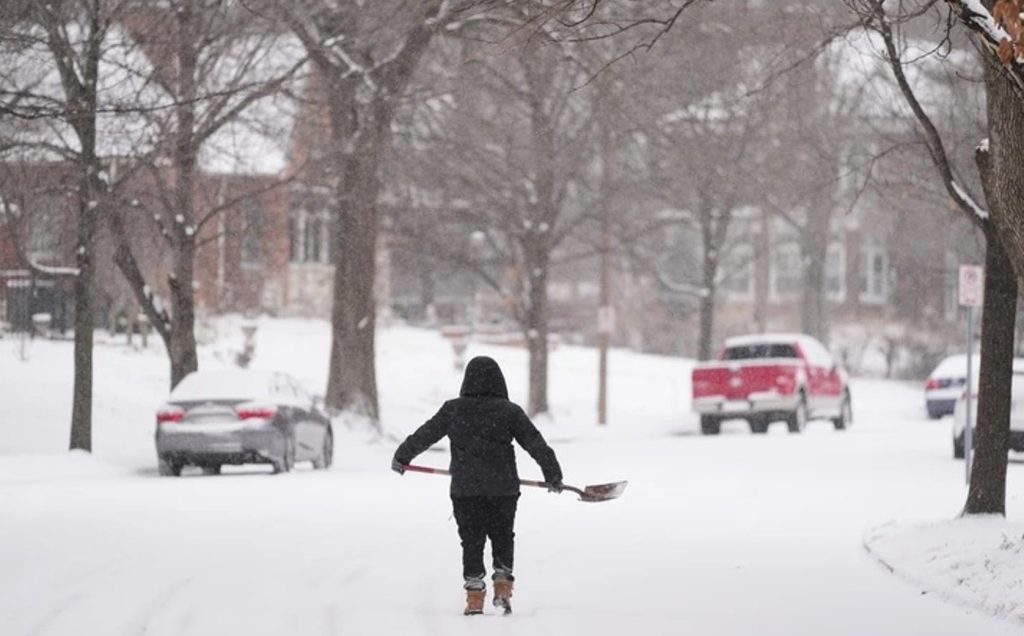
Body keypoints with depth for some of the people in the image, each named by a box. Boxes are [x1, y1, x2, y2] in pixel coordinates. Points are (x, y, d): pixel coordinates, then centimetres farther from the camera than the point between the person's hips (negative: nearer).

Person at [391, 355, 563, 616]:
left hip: (464, 489, 0)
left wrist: (402, 457, 21)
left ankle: (474, 597, 4)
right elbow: (536, 444, -2)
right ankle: (502, 587, 7)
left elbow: (425, 435, 7)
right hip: (504, 488, 0)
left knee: (472, 541, 8)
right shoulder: (509, 411, -3)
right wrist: (553, 475, 7)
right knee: (503, 538, 17)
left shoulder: (453, 409, -1)